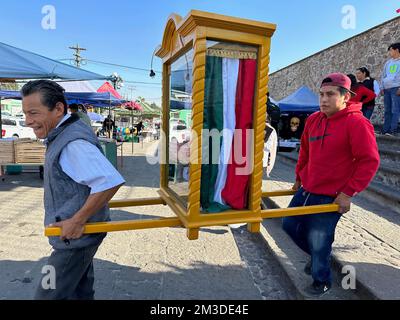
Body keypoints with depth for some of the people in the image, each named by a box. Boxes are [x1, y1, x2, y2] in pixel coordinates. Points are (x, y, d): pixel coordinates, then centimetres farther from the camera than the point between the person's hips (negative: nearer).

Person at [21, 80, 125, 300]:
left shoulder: (73, 143, -25)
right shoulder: (62, 135, 8)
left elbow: (110, 182, -36)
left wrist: (77, 221, -27)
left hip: (75, 236, -10)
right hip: (77, 235, 10)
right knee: (80, 291, 23)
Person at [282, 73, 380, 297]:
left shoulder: (357, 123, -16)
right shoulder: (313, 120, 4)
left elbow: (370, 161, -17)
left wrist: (348, 193, -17)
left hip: (331, 198, -7)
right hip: (305, 190, 7)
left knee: (318, 243, 2)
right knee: (290, 225, 17)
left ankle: (322, 281, 31)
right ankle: (319, 255, 42)